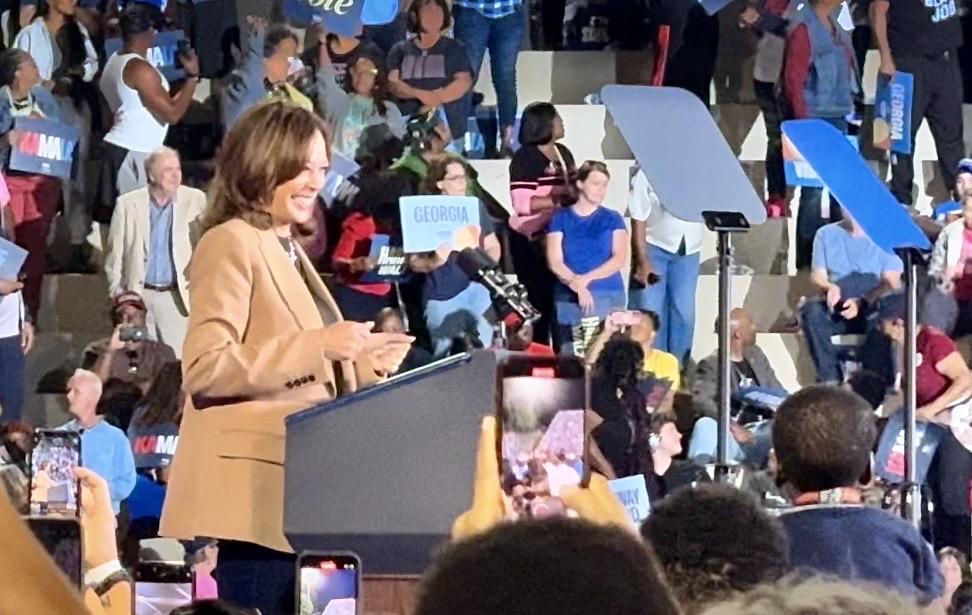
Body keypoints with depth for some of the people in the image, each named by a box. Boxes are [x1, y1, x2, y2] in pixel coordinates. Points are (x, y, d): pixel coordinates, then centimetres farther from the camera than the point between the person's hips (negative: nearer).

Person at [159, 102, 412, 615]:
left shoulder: (288, 250, 22)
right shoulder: (231, 244, -8)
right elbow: (204, 368, -20)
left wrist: (364, 360, 12)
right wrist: (318, 345, -23)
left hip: (293, 493, 10)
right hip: (251, 495, -10)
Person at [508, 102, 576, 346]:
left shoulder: (563, 154, 12)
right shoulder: (525, 159, -14)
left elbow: (572, 189, 26)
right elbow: (523, 204, -23)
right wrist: (560, 199, -23)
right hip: (531, 240, -7)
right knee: (538, 299, -2)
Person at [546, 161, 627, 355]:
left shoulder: (612, 219, 10)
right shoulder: (560, 218, 8)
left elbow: (619, 258, 0)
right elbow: (555, 262, 0)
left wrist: (587, 278, -12)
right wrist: (577, 286, -15)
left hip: (608, 296, 0)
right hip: (568, 297, 0)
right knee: (570, 354, -6)